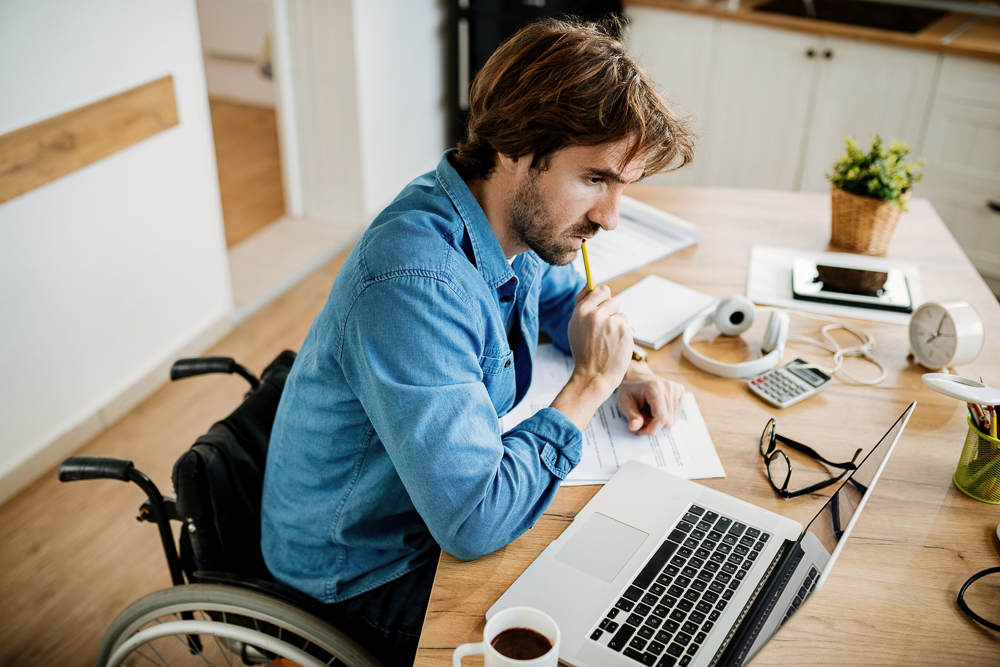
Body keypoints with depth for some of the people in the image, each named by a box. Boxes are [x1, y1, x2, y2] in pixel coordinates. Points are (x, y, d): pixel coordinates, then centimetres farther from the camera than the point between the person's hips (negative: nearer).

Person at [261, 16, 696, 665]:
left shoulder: (518, 216, -9)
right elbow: (475, 523, -36)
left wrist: (625, 369, -5)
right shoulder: (415, 287, -36)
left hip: (444, 503, 8)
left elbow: (563, 294, 15)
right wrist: (590, 382, -26)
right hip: (368, 576, -7)